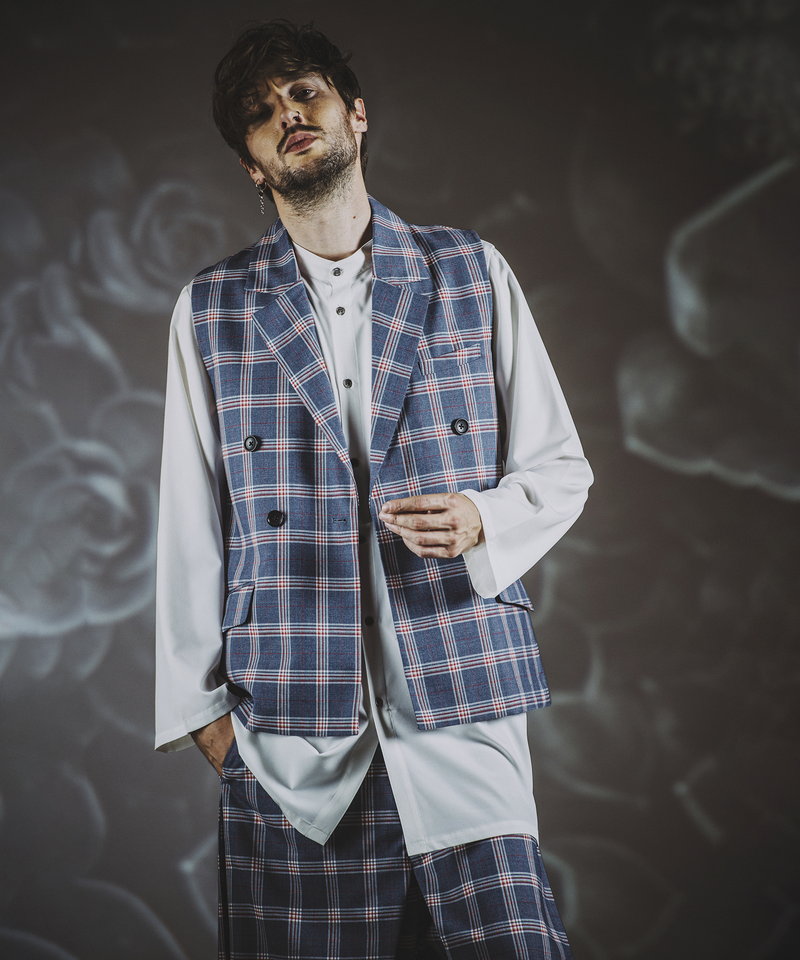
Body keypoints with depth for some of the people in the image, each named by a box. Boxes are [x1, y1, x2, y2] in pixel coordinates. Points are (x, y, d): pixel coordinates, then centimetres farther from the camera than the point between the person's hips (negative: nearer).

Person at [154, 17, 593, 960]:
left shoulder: (472, 273, 9)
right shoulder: (211, 308, 9)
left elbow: (562, 468, 11)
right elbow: (190, 521, 9)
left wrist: (484, 519, -10)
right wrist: (201, 702, 5)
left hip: (461, 703, 0)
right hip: (286, 724, 0)